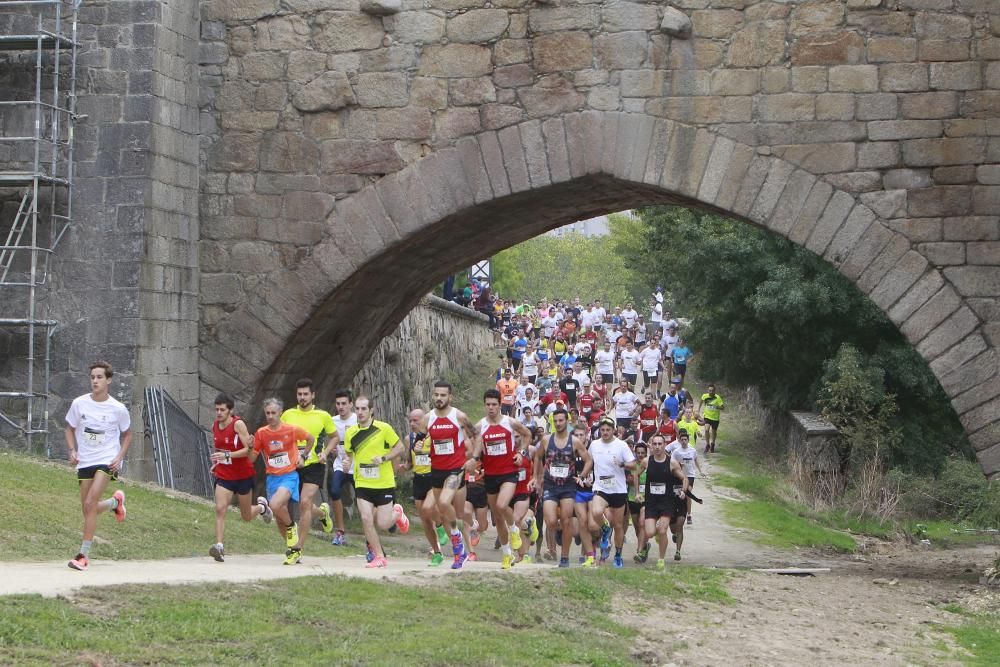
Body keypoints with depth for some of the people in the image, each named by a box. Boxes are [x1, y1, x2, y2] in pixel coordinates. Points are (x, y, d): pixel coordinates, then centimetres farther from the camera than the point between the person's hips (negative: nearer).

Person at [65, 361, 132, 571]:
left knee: (90, 503, -19)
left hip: (107, 460, -4)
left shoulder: (118, 409, -7)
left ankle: (83, 554, -14)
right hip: (84, 461, 4)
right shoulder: (79, 403, -3)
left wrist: (120, 457, -6)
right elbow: (70, 428, 12)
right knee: (87, 509, 8)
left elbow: (127, 434, 9)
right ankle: (115, 502, 43)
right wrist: (72, 450, -5)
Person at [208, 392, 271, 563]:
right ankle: (219, 547, -22)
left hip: (243, 475, -4)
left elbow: (248, 450, -21)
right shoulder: (215, 426, 3)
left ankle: (261, 507, 44)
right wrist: (215, 463, 9)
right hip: (223, 475, 4)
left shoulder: (238, 424, -16)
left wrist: (226, 455, -31)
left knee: (247, 517, 10)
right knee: (220, 509, -17)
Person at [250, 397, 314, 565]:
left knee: (275, 504, -31)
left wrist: (302, 456, 8)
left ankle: (291, 526, -1)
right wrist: (251, 447, -16)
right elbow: (251, 459, 2)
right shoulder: (261, 433, 0)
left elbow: (311, 439, 12)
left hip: (289, 475, -4)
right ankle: (294, 551, 26)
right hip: (272, 478, 4)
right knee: (279, 519, 9)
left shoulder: (292, 430, -7)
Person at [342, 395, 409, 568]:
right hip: (362, 484, 3)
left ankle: (397, 513, 33)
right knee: (366, 519, -11)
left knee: (382, 524, -3)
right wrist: (347, 462, -6)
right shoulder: (350, 433, 2)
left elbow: (400, 448, -2)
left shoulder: (384, 428, -8)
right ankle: (379, 557, 4)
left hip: (384, 483, -3)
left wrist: (383, 458, -16)